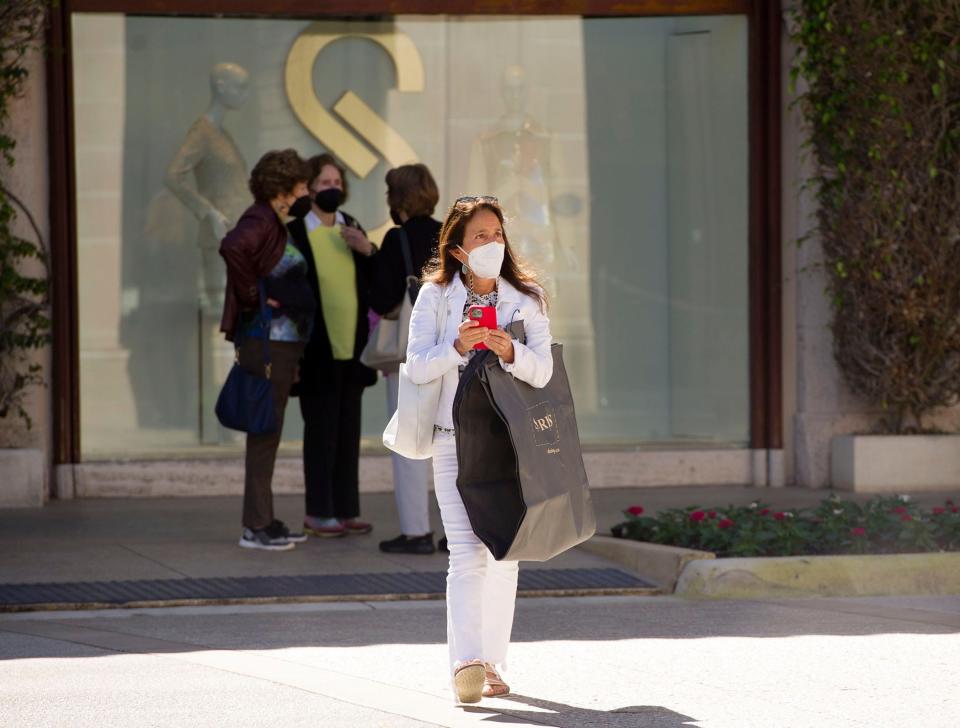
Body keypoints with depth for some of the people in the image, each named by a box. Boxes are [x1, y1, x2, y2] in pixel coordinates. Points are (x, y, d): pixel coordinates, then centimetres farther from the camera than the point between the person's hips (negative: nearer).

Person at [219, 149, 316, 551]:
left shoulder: (277, 223, 16)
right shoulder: (260, 221, -14)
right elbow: (232, 247, -33)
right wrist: (250, 295, -23)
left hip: (282, 341, 10)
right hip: (266, 340, -10)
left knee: (268, 432, 13)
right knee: (265, 432, -7)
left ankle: (264, 521, 18)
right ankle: (255, 526, -4)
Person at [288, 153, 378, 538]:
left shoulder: (351, 228, 9)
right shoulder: (295, 232, -8)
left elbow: (376, 283, 12)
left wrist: (368, 251, -7)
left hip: (351, 347, 6)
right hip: (317, 349, -6)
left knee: (348, 430, 9)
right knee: (321, 430, -3)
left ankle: (346, 509, 15)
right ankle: (319, 513, 3)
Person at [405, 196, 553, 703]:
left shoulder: (527, 299, 5)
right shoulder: (435, 297, 2)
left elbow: (542, 371, -4)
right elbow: (417, 367, -5)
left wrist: (511, 352, -24)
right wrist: (458, 346, -22)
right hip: (455, 442, -2)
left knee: (504, 556, 7)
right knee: (467, 552, -15)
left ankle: (493, 665, 16)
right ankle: (466, 664, -26)